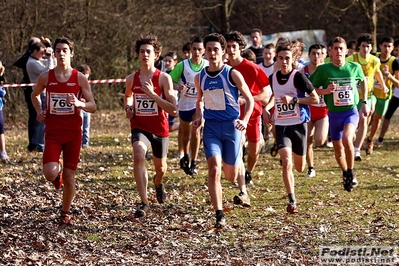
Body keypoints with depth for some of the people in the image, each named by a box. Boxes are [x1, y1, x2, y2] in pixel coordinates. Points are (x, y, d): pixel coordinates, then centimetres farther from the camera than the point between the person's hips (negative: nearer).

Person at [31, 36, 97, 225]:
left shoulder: (80, 78, -2)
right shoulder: (45, 77, 0)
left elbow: (93, 107, -2)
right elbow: (35, 95, 20)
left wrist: (79, 103, -23)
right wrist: (39, 111, 2)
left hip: (73, 133, 0)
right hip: (52, 132, 0)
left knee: (69, 177, 2)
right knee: (50, 173, -18)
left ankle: (66, 212, 23)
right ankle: (58, 169, 20)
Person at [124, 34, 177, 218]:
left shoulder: (164, 78, -12)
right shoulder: (131, 79, -2)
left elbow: (173, 109, -18)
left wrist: (152, 94, -26)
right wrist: (128, 108, 1)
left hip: (160, 128, 0)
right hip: (139, 127, 0)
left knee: (160, 166, 19)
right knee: (139, 156, -29)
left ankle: (158, 183, 59)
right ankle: (144, 203, -29)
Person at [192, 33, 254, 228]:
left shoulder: (232, 74, -6)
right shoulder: (199, 77, 5)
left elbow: (249, 99, -1)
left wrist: (245, 120, -17)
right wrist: (198, 117, 4)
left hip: (231, 126, -2)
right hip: (211, 126, 2)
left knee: (230, 175, 8)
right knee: (214, 170, -18)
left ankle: (242, 186, 48)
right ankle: (219, 215, -17)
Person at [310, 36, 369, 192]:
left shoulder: (354, 67, -4)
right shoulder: (324, 69, -7)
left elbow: (363, 81, 17)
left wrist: (364, 102, 14)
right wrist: (326, 91, -20)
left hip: (351, 111, -2)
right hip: (334, 114, 2)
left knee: (347, 139, -28)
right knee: (338, 150, 11)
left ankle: (351, 172, -6)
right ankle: (345, 174, 39)